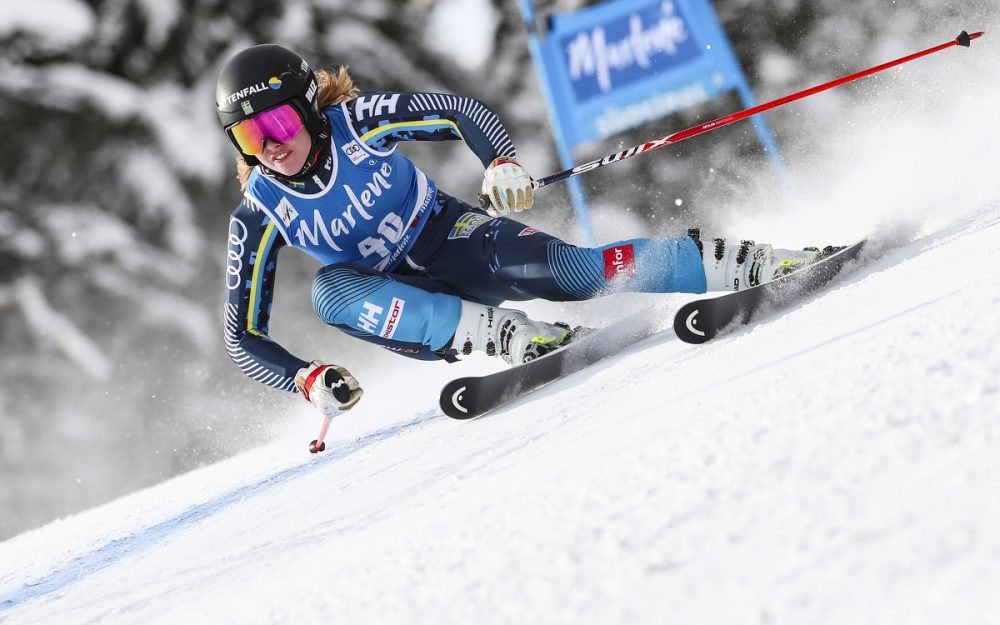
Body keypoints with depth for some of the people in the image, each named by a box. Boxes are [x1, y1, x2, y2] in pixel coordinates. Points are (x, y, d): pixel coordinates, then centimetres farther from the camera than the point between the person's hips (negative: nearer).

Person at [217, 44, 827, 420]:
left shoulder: (358, 121, -18)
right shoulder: (258, 218, -14)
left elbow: (462, 112, -9)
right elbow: (244, 336, -10)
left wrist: (502, 162, -30)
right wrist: (307, 378, -28)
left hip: (457, 237, -1)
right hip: (404, 303, 2)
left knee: (570, 269, -28)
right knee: (330, 290, -31)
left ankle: (766, 264, -25)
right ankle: (505, 334, -36)